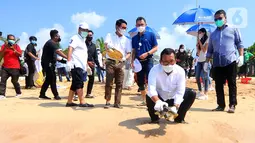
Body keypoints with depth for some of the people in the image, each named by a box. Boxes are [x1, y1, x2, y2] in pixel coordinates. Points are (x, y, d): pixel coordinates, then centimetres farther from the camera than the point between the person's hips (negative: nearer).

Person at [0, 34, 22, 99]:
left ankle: (18, 93, 25)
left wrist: (14, 49, -20)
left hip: (15, 67, -2)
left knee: (14, 81, 6)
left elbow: (20, 54, -8)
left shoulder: (16, 46, 2)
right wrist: (5, 47, -16)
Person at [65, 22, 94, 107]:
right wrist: (69, 61, -29)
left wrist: (86, 66, 26)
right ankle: (82, 102, -9)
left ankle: (69, 102, 18)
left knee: (75, 84, 11)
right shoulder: (75, 38, -2)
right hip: (76, 65, -10)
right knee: (79, 83, -11)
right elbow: (70, 49, -17)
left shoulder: (83, 40, 26)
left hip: (81, 66, 10)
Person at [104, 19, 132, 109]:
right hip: (111, 62, -2)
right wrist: (110, 50, -34)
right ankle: (107, 102, 7)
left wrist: (125, 58, -15)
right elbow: (106, 45, -11)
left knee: (119, 84, 2)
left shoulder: (127, 40, 13)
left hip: (121, 63, 2)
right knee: (109, 83, -3)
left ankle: (117, 103, 8)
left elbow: (129, 53, 8)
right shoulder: (110, 36, 7)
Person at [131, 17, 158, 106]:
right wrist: (132, 61, 3)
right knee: (140, 82, 9)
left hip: (148, 60, -5)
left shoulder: (151, 35, 0)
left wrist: (147, 53, -17)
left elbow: (155, 48, -3)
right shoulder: (134, 38, 13)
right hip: (138, 62, 5)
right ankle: (144, 100, 21)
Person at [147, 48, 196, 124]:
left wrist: (175, 107, -40)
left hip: (174, 99, 2)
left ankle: (179, 117, 1)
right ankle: (154, 118, -2)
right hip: (159, 99, -2)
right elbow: (151, 89, -36)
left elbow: (180, 92, -23)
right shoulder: (155, 70, -24)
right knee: (149, 97, -32)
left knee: (192, 94, -18)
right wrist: (157, 101, -56)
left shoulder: (180, 71, -20)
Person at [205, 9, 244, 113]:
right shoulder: (213, 34, 19)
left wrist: (241, 56, -7)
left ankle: (232, 105, 4)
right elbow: (210, 50, 20)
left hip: (231, 61, -3)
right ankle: (221, 105, 11)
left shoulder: (233, 30, 10)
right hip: (217, 63, 3)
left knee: (232, 84, -1)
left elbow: (239, 43, 6)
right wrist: (206, 62, 13)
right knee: (218, 85, 3)